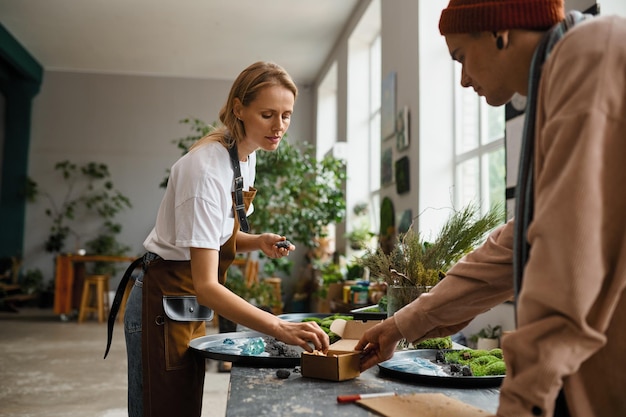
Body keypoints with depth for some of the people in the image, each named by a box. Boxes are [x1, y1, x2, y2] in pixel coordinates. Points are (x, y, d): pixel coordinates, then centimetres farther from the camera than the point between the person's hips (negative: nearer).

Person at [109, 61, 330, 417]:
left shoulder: (247, 156, 1)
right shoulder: (206, 169, -26)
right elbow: (206, 285, -31)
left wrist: (259, 242, -6)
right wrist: (280, 328, -40)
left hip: (190, 308, 9)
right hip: (163, 308, -8)